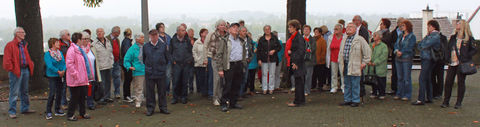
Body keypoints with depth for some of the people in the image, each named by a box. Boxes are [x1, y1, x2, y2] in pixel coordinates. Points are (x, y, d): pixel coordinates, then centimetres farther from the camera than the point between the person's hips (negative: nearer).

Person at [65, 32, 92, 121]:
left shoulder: (80, 50, 16)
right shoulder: (72, 50, -16)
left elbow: (85, 62, 24)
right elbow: (69, 64, -22)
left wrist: (89, 74, 19)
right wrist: (75, 74, -22)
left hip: (82, 79, 9)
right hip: (75, 80, -9)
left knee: (82, 96, 16)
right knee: (75, 97, -1)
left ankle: (83, 113, 28)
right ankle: (70, 115, 11)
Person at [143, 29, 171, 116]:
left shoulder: (163, 45, 2)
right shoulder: (145, 46, 5)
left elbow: (168, 58, 7)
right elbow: (143, 59, 15)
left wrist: (163, 66, 6)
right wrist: (148, 66, 10)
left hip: (161, 72, 0)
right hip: (149, 73, 1)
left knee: (162, 91, 8)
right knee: (149, 92, 5)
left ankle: (163, 108, 19)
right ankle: (150, 109, 15)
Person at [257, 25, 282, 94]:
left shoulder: (274, 38, 5)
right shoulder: (261, 39, 4)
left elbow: (279, 47, 9)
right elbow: (259, 50, 5)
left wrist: (274, 50, -9)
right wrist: (259, 59, -1)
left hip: (272, 59, 0)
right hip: (264, 59, 0)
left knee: (272, 74, 3)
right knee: (264, 74, 1)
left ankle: (271, 88, 10)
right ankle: (264, 89, 8)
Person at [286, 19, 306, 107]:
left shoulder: (299, 37, -14)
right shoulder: (293, 37, 15)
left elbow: (301, 50, -19)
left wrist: (296, 62, -21)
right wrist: (290, 51, 4)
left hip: (298, 63, -10)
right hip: (294, 61, 10)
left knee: (298, 82, -5)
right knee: (299, 82, 13)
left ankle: (297, 102, -1)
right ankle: (301, 100, 21)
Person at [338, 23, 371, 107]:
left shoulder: (360, 39, -6)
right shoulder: (344, 39, 15)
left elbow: (368, 51, -5)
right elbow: (341, 52, 27)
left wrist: (364, 63, -6)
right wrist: (340, 61, 17)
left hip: (355, 66, -6)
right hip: (345, 66, 6)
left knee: (355, 85, -1)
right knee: (347, 84, 13)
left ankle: (355, 100, 8)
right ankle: (347, 100, 21)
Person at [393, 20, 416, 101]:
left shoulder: (412, 36, -6)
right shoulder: (400, 35, 15)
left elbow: (409, 48, -13)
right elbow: (396, 45, 11)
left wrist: (401, 52, -14)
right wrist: (396, 51, -8)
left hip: (407, 58, -6)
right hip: (398, 58, 6)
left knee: (407, 78, -3)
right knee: (400, 77, 11)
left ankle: (407, 95, 5)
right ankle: (399, 94, 18)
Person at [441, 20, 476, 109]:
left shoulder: (469, 38, -3)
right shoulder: (453, 38, 12)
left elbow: (474, 50, -2)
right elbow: (448, 49, 18)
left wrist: (466, 57, -14)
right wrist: (448, 59, 6)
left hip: (462, 64, -4)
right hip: (452, 64, 4)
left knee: (461, 83, 2)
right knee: (448, 82, 1)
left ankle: (459, 103, 11)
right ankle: (446, 101, 10)